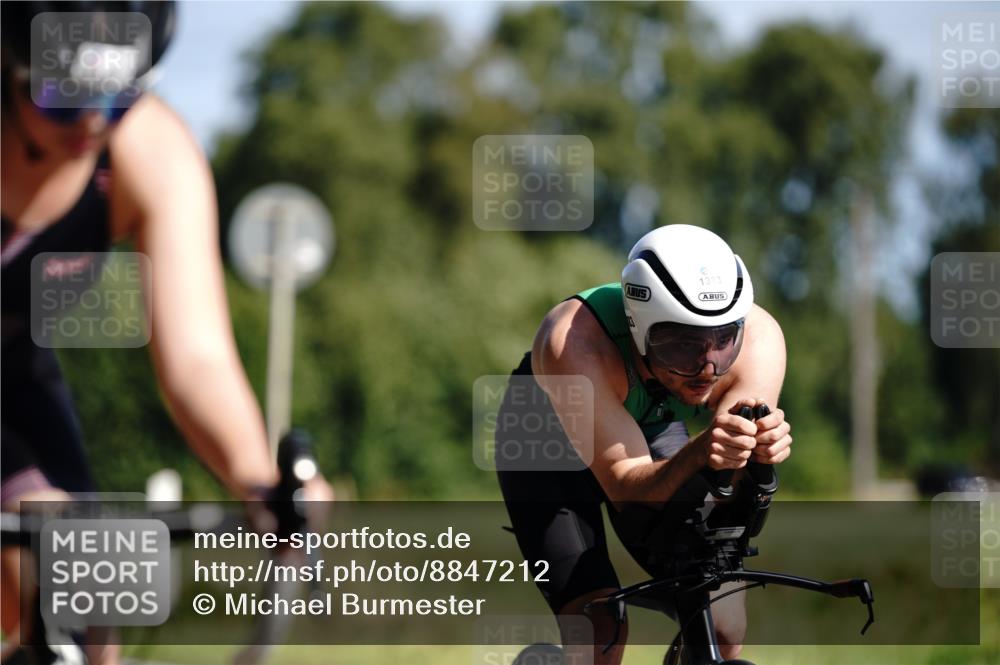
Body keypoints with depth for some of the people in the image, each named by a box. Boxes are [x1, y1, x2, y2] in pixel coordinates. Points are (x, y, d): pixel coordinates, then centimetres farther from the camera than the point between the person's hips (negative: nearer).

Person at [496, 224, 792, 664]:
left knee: (722, 626, -13)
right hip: (548, 446, -3)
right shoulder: (576, 342, -40)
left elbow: (733, 497, -33)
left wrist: (762, 453, -56)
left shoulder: (757, 336, -31)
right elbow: (627, 487, -41)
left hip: (655, 433, 3)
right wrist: (701, 452, -60)